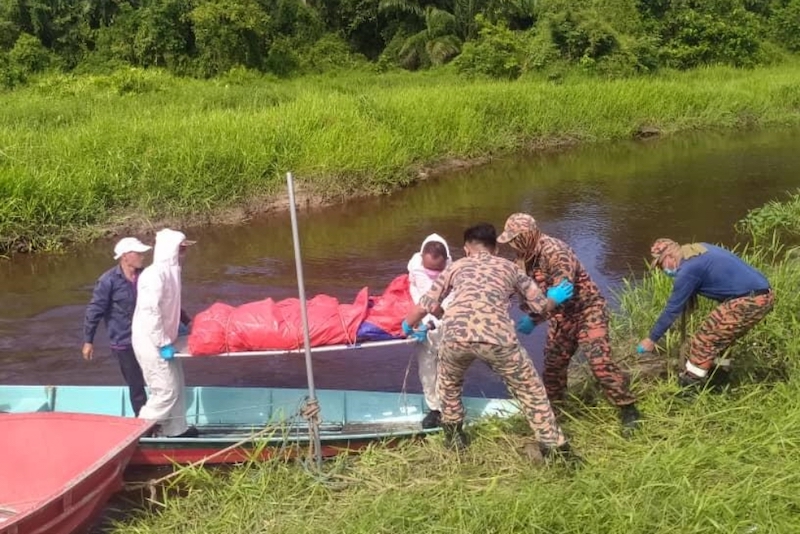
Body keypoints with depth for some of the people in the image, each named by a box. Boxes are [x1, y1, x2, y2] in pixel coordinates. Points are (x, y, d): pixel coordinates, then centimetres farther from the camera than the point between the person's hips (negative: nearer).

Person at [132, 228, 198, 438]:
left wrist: (177, 327, 22)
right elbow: (150, 311, -27)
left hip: (161, 339, 10)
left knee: (176, 383, 17)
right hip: (151, 342, -10)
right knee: (166, 390, -4)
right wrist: (163, 343, -24)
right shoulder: (155, 274, -23)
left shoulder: (170, 270, 7)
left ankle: (176, 429, 29)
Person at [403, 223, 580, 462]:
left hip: (456, 333, 1)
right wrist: (554, 299, 56)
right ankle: (555, 448, 22)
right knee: (530, 390, 19)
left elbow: (426, 305, 28)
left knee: (449, 382, 34)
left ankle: (453, 435, 43)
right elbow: (541, 304, 33)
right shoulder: (508, 267, 30)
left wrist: (409, 326, 48)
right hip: (497, 336, -1)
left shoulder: (456, 266, 30)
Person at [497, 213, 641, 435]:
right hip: (561, 317, 8)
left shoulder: (554, 251, -29)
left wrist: (534, 319, -39)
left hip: (587, 310, -8)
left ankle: (628, 410, -4)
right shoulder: (525, 257, -1)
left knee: (600, 362, -15)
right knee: (553, 363, 11)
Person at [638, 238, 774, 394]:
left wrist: (652, 339, 1)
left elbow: (673, 308, -6)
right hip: (763, 296, 10)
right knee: (721, 339, 24)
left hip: (748, 302, -10)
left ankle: (687, 389, 7)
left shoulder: (688, 270, -12)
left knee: (704, 341, -1)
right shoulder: (698, 249, 16)